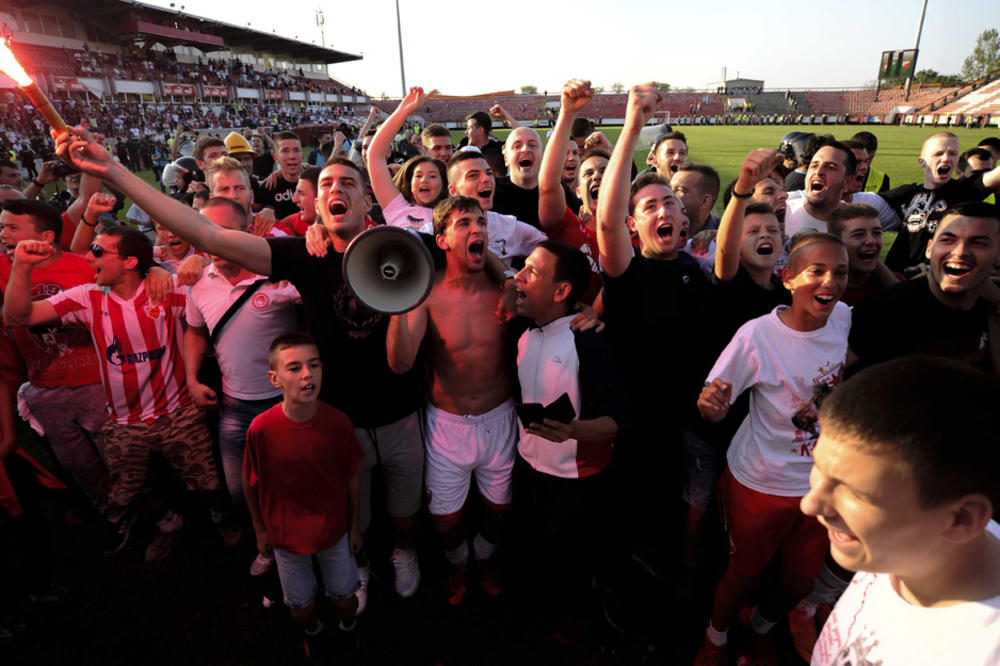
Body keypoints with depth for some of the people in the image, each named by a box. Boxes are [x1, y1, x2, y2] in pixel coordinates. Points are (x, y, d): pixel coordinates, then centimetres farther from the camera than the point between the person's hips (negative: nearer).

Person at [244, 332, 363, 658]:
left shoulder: (338, 421, -23)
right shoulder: (261, 429, -25)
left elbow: (352, 476, -8)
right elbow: (251, 484, -8)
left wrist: (354, 525, 1)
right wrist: (260, 529, 4)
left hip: (334, 529, 1)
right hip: (286, 533, 0)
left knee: (345, 595, 21)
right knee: (301, 604, 23)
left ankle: (348, 628, 56)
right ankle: (312, 633, 57)